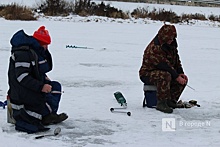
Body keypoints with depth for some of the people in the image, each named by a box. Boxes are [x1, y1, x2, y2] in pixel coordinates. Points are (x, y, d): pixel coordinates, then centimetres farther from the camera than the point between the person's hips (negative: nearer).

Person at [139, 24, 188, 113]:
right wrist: (176, 77, -27)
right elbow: (164, 65, -28)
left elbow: (176, 60, 13)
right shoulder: (154, 48, -25)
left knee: (183, 79, -5)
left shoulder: (171, 45, 6)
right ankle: (161, 103, -31)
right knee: (165, 76, -39)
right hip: (148, 74, -9)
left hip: (164, 72, 9)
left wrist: (181, 73, -3)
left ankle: (171, 100, 2)